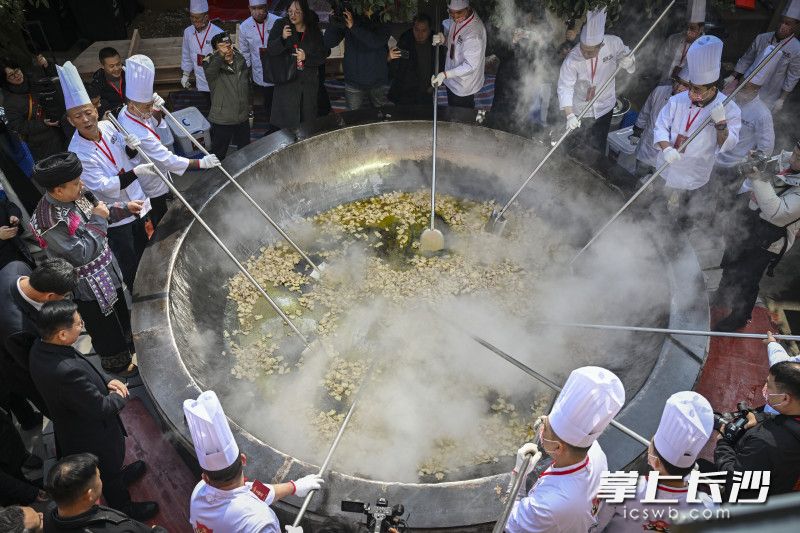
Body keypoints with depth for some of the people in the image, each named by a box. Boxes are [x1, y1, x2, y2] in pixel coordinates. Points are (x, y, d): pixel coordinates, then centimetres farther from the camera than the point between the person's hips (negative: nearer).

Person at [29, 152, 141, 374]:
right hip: (88, 288, -8)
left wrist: (124, 208, 2)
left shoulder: (73, 198, -9)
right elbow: (81, 253, -30)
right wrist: (98, 220, -27)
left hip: (107, 272, 8)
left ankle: (126, 344, 54)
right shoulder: (51, 223, -33)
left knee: (121, 312, 29)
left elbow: (95, 211, 12)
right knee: (104, 327, 15)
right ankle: (117, 363, 39)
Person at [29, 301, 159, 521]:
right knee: (109, 473, 22)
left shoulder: (42, 347, -17)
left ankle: (121, 475, 64)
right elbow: (99, 408, -32)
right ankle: (124, 509, 48)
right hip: (91, 436, -7)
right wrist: (120, 397, -13)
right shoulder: (67, 372, -45)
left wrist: (106, 380, -8)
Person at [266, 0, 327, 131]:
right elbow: (270, 50, -7)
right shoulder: (280, 25, -1)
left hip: (309, 81, 2)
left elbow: (323, 55, 7)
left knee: (308, 118, 8)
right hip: (286, 80, -2)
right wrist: (282, 38, -26)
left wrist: (306, 57, -12)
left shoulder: (314, 30, 5)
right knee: (288, 119, -5)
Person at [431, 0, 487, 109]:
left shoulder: (474, 32, -35)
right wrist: (443, 40, -15)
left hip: (463, 88, -8)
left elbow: (470, 66, -31)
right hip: (452, 80, 8)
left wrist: (445, 74, -39)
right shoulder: (457, 19, -9)